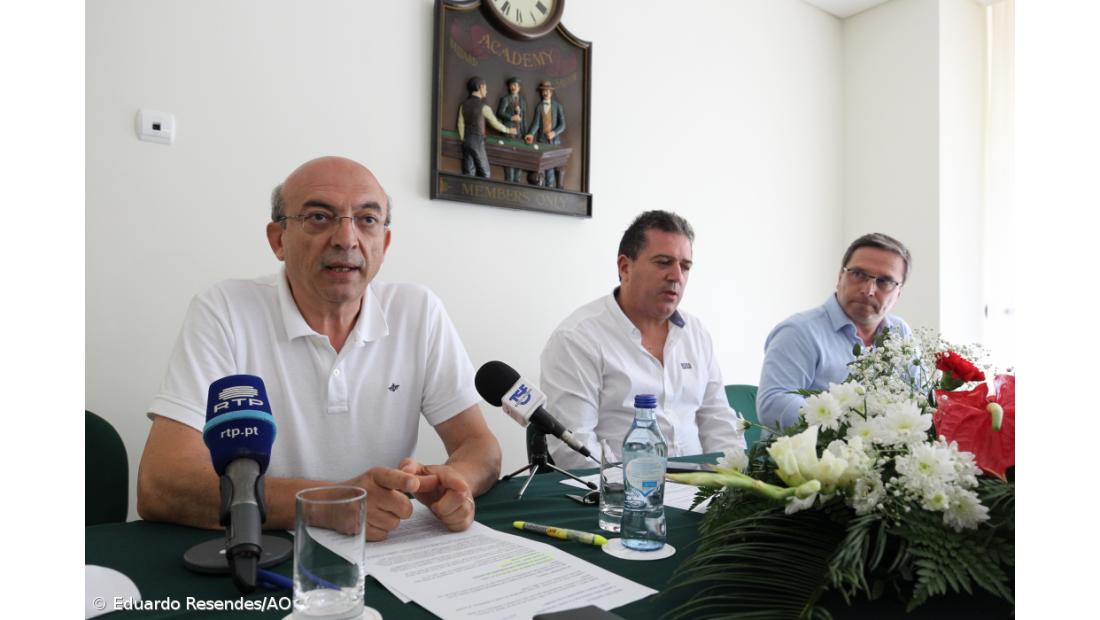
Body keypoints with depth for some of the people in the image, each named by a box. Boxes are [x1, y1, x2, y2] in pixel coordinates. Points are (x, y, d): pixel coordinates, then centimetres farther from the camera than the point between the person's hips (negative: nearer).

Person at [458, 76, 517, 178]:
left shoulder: (464, 105, 6)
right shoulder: (483, 107, -10)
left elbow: (461, 124, 9)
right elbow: (495, 123, -1)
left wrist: (463, 140, 18)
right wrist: (508, 130, 14)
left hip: (466, 141, 6)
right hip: (478, 141, -6)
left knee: (468, 172, 8)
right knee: (484, 173, 3)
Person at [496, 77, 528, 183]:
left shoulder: (523, 101, 17)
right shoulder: (505, 99, 2)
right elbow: (499, 113, -8)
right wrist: (511, 117, -18)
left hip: (519, 132, 5)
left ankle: (516, 180, 8)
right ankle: (509, 180, -5)